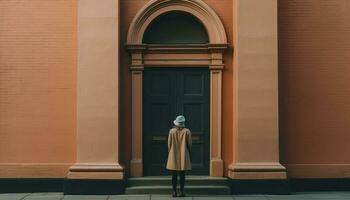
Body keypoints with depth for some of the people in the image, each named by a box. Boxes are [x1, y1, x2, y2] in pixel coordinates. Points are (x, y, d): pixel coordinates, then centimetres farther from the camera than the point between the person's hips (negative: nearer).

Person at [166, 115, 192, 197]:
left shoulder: (172, 131, -4)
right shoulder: (187, 131, -5)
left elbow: (169, 144, 0)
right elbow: (189, 144, -1)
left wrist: (170, 152, 14)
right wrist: (188, 153, 14)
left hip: (174, 156, 1)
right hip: (183, 156, 0)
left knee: (174, 175, 5)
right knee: (182, 175, 4)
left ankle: (174, 191, 6)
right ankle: (182, 191, 4)